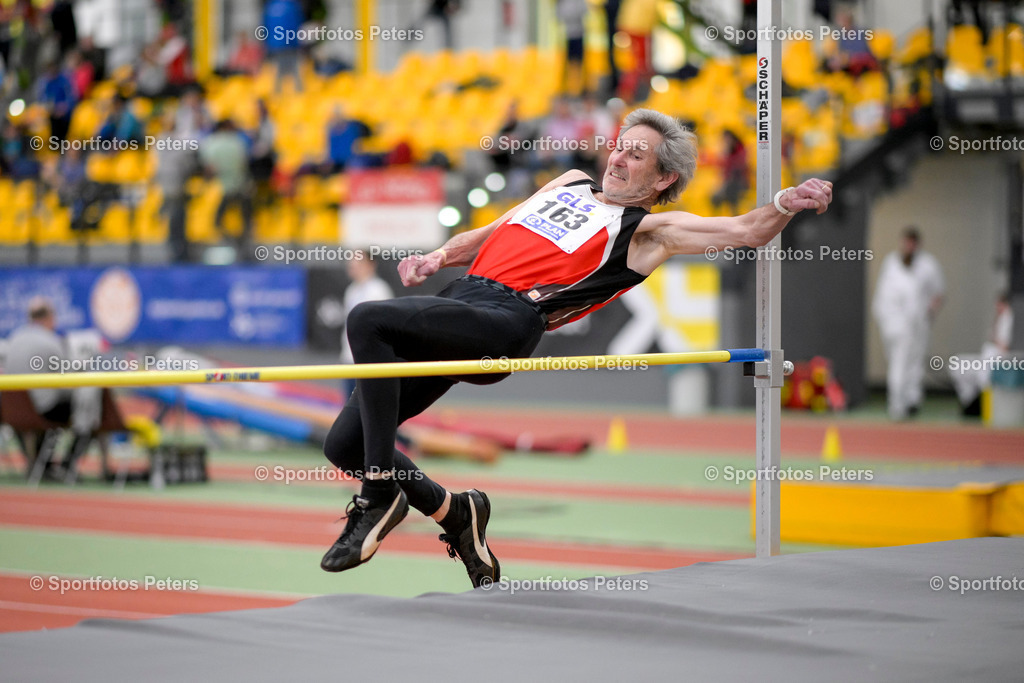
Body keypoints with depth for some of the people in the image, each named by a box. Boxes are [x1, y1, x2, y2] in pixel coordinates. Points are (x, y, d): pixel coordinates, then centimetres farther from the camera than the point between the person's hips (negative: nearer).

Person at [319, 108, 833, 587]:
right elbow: (492, 233, 35)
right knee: (344, 444, -1)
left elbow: (746, 231, 2)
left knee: (367, 320, -30)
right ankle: (453, 512, 19)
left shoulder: (650, 229, 10)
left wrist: (786, 203, -18)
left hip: (507, 321, -7)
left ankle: (380, 495, -22)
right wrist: (439, 258, 17)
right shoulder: (574, 183, 31)